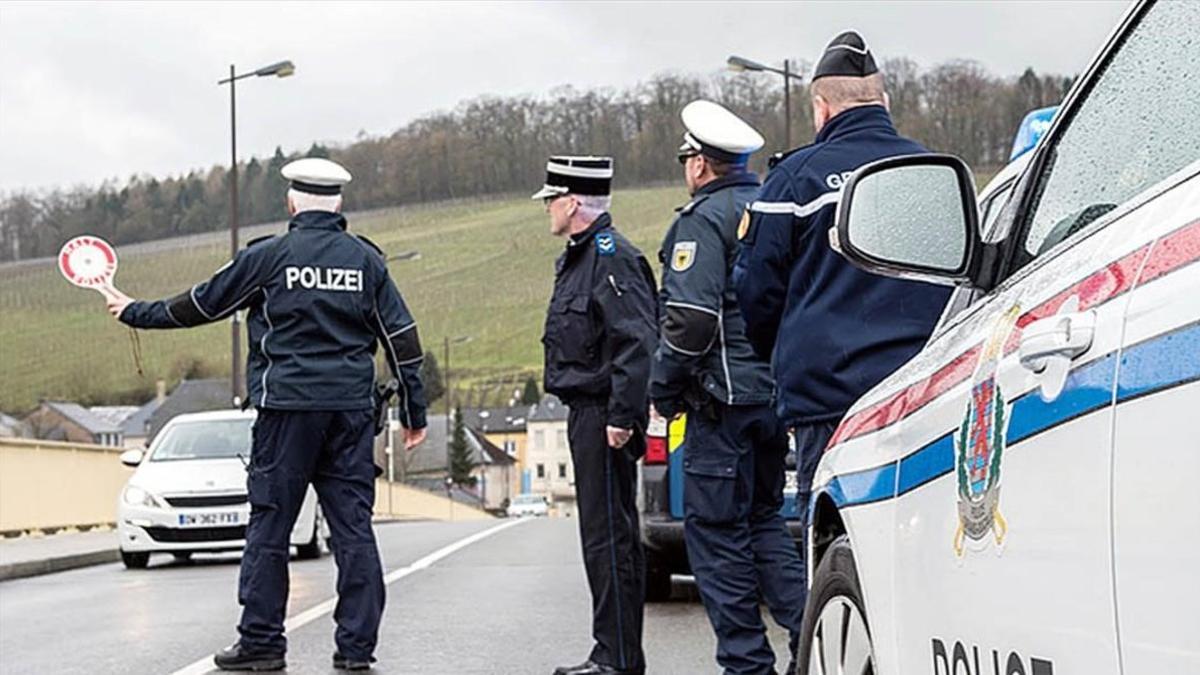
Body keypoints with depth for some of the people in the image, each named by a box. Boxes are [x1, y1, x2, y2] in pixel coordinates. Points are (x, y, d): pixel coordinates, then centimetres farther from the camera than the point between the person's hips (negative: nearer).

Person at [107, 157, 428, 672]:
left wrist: (136, 313, 21)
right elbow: (402, 338, 8)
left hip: (287, 405, -3)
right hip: (352, 410, 3)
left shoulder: (269, 256, -2)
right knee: (353, 526, 4)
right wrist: (414, 412, 15)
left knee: (269, 524, 3)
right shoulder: (366, 260, 8)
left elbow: (200, 304, 6)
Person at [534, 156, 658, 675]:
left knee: (609, 537, -8)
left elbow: (637, 344, -22)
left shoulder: (613, 258, -15)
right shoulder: (576, 258, 19)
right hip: (585, 414, 11)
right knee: (605, 535, 14)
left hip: (604, 417, -11)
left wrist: (622, 416, -24)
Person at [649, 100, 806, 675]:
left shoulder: (705, 218, -11)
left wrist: (664, 388, -9)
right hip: (777, 393, 9)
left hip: (725, 396, -8)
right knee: (764, 520, 17)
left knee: (715, 530, -1)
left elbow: (691, 317, -19)